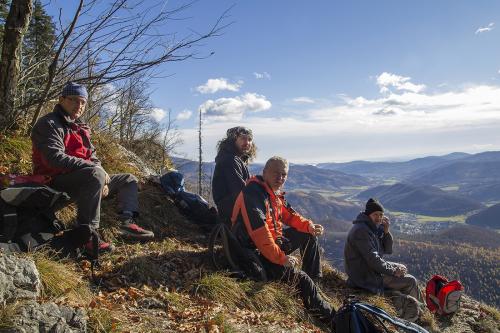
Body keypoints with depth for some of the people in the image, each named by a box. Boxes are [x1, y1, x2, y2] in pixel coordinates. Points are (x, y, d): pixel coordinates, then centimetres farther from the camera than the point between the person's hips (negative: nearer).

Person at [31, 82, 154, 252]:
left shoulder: (80, 127, 19)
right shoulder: (49, 123, -9)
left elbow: (93, 157, 13)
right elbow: (55, 158, -25)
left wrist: (103, 180, -8)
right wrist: (95, 168, -24)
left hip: (84, 178, 9)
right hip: (56, 180, -9)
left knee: (129, 180, 8)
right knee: (95, 174, -39)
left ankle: (127, 223, -15)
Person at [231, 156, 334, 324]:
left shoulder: (274, 192, 5)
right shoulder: (254, 194, -25)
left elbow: (288, 215, 16)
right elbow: (259, 234, -31)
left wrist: (309, 225, -2)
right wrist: (281, 258, -24)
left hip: (274, 240, 10)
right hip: (257, 253, -10)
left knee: (309, 236, 16)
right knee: (303, 280, -12)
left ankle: (314, 279, 22)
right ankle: (330, 317, 9)